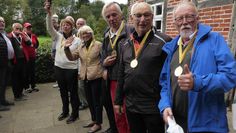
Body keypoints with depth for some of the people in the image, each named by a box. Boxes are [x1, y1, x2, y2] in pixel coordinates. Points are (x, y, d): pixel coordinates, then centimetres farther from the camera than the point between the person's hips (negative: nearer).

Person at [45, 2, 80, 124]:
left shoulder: (77, 40, -5)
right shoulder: (58, 37, 4)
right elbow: (49, 28, -11)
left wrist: (80, 71, -8)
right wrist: (49, 13, -24)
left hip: (71, 69, -4)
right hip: (58, 68, 4)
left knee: (73, 92, 7)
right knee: (63, 91, 18)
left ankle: (74, 114, 24)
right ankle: (65, 111, 37)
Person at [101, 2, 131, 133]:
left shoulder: (130, 31, -12)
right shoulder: (107, 35, 12)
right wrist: (105, 63, 2)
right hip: (112, 80, 7)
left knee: (128, 116, 4)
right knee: (118, 115, 21)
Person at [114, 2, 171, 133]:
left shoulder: (164, 41, -10)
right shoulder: (126, 44, 7)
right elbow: (121, 74, 11)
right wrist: (118, 101, 13)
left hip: (154, 106, -5)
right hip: (130, 105, 5)